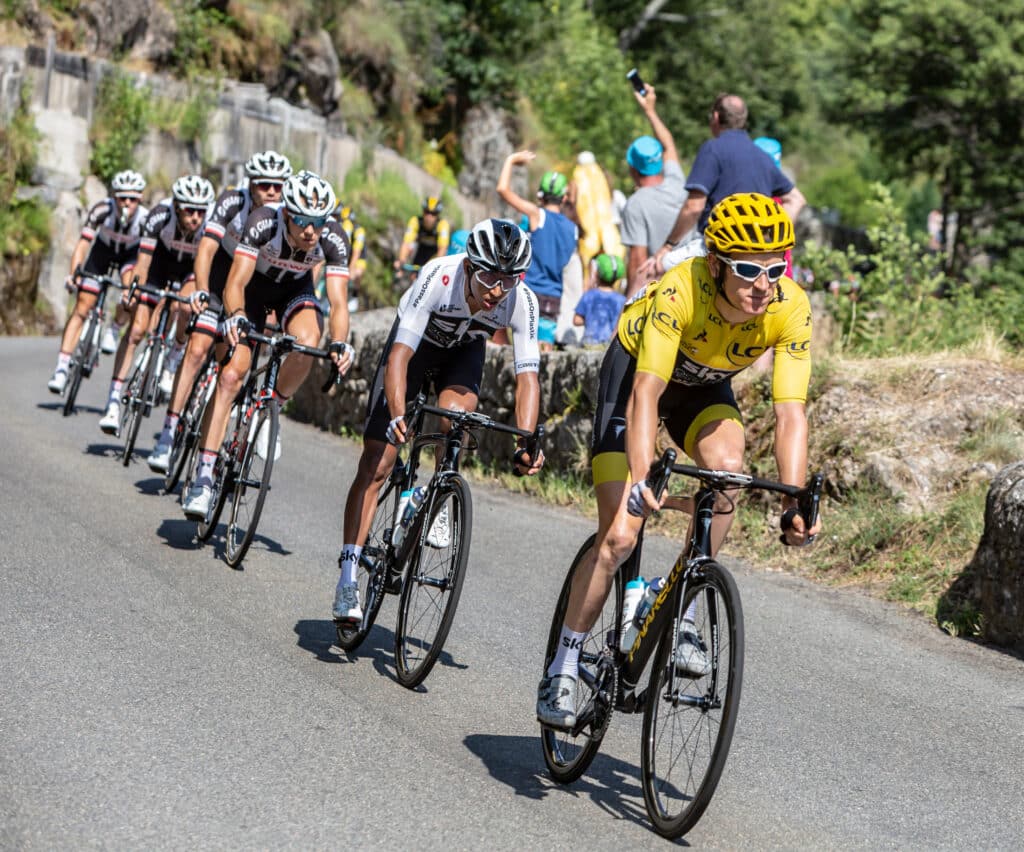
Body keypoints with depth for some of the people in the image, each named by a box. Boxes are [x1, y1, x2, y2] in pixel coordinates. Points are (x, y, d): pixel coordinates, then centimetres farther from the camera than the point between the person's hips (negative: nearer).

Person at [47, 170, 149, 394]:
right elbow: (83, 243, -31)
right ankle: (61, 368, -8)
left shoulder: (145, 219, -33)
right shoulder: (102, 210, -32)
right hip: (103, 250, 0)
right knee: (81, 308, -8)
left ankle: (114, 331, -7)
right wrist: (73, 273, -43)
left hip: (131, 255, 0)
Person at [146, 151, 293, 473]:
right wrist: (200, 292, -46)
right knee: (197, 349, -13)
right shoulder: (232, 203, -26)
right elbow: (206, 249, -30)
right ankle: (168, 434, -14)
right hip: (227, 268, -1)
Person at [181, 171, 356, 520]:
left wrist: (340, 343, -51)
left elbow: (338, 301, -32)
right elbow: (235, 283, -38)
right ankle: (203, 477, -13)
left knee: (307, 344, -32)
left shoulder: (333, 239, -30)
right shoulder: (263, 222, -35)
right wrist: (235, 317, -58)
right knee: (232, 373, -15)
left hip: (295, 289, 1)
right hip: (254, 285, -1)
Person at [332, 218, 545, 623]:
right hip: (417, 342, -1)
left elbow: (527, 376, -30)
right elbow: (399, 355, -40)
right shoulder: (438, 278, -38)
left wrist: (525, 444, -43)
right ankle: (347, 580, -6)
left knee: (456, 408, -34)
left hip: (464, 350, 2)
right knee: (376, 463, -9)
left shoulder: (522, 302, -31)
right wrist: (398, 416, -55)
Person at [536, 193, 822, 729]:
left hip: (706, 385, 3)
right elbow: (646, 394, -44)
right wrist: (640, 479, -57)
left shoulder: (790, 309, -28)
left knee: (727, 467, -30)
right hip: (636, 369, -3)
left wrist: (795, 502, -42)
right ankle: (563, 668, 5)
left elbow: (790, 411, -31)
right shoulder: (680, 292, -38)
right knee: (620, 535, -12)